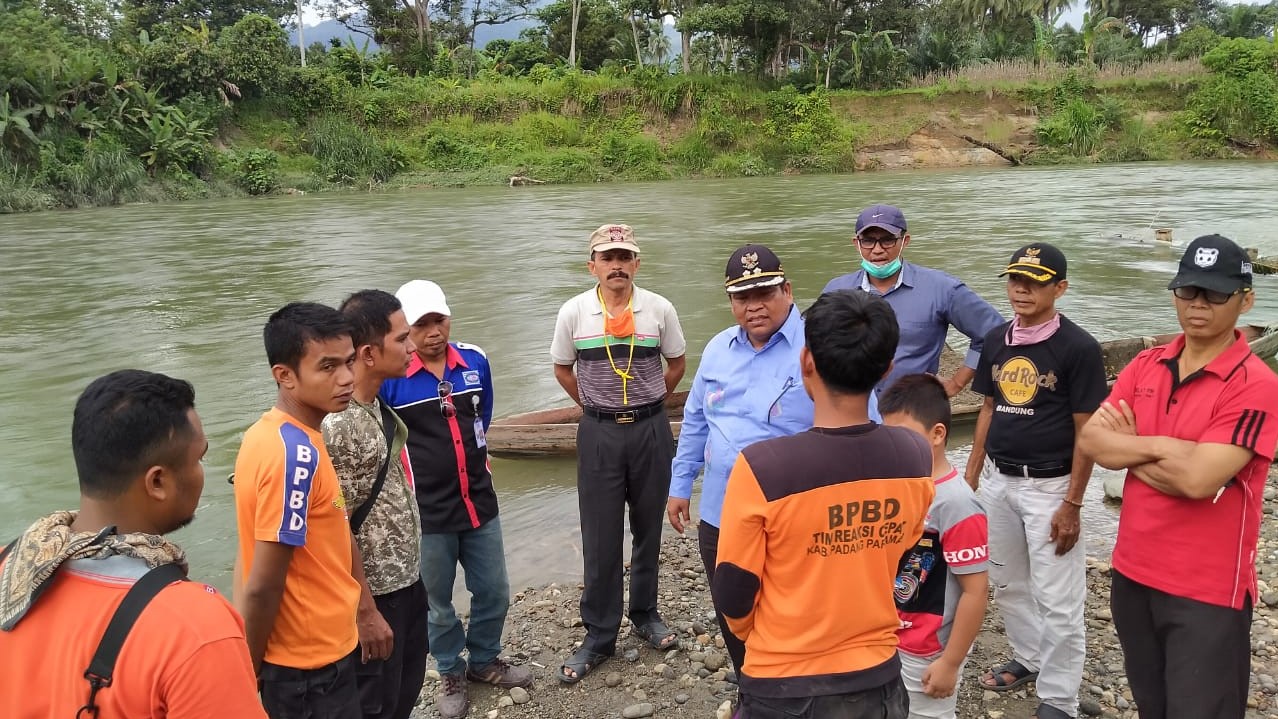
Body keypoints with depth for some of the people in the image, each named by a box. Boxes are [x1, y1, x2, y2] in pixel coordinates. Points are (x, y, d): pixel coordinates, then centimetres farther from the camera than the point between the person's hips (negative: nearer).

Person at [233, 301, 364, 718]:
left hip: (308, 650, 8)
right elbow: (262, 587, -24)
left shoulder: (271, 433, 2)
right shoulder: (297, 454, -26)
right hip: (311, 661, -8)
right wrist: (250, 672, -12)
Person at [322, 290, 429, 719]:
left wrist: (409, 569, 16)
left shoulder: (377, 404, 2)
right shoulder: (334, 423, -25)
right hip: (375, 592, -8)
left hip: (407, 578, 8)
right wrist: (365, 610, -17)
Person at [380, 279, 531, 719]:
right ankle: (451, 672, 38)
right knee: (437, 602, 14)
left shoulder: (475, 361, -1)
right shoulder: (389, 375, -15)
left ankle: (484, 660, 42)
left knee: (494, 593, 16)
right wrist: (420, 467, 1)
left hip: (480, 502, 4)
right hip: (425, 511, -4)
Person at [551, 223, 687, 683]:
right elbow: (562, 369, 10)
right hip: (599, 433, 0)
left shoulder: (659, 309, -4)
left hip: (651, 429, 1)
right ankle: (599, 635, 17)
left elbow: (677, 364, 10)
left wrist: (646, 404, 11)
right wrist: (596, 406, 9)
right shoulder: (574, 313, -5)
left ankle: (645, 615, 32)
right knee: (600, 537, 5)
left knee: (648, 527, 12)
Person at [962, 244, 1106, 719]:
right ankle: (1029, 658, 40)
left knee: (1057, 599, 2)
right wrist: (970, 476, 11)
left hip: (1049, 485, -6)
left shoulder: (1077, 347, -13)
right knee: (1006, 583, 19)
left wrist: (1072, 504, -13)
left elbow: (1087, 432, -11)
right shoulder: (997, 340, 4)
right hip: (997, 479, 6)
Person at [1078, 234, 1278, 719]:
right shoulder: (1146, 365, 4)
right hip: (1132, 572, 6)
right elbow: (1091, 440, -4)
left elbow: (1198, 478, -25)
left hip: (1207, 590, -6)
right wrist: (1162, 445, -17)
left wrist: (1128, 445, -10)